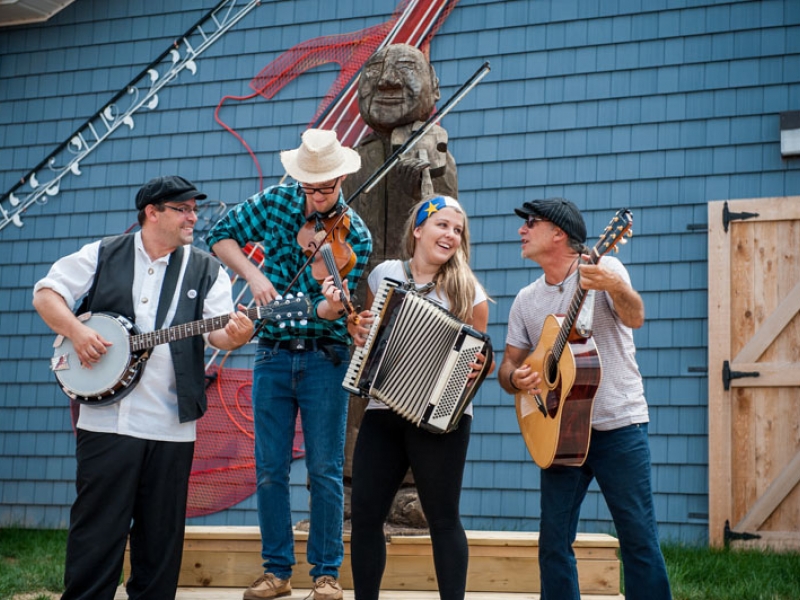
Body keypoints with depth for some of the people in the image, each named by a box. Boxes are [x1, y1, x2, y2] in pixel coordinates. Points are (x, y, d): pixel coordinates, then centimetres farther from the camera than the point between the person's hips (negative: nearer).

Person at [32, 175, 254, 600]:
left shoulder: (206, 271, 8)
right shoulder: (103, 256, 5)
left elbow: (217, 330, -2)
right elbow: (46, 293, 5)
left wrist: (233, 335, -26)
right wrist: (76, 330, -13)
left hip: (172, 426, 2)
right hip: (107, 418, -2)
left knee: (161, 535, 8)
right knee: (97, 529, 1)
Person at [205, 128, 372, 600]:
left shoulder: (355, 237, -8)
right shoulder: (276, 202, -1)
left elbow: (329, 312, -12)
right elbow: (221, 236, 8)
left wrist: (332, 307, -36)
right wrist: (251, 273, -8)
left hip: (325, 359, -2)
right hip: (273, 353, 3)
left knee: (326, 470, -1)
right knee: (270, 469, 5)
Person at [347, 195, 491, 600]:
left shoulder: (467, 289, -2)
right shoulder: (384, 274, 6)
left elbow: (478, 356, 3)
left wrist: (475, 367, -18)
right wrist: (359, 333, -1)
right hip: (383, 412, 4)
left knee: (443, 518, 2)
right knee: (365, 516, 5)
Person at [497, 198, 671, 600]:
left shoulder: (603, 268, -4)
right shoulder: (526, 300, 12)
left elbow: (634, 318, -22)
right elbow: (509, 365, 13)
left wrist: (615, 286, -44)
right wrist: (515, 378, -12)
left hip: (619, 425, -5)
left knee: (639, 536, -4)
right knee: (553, 540, 5)